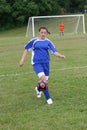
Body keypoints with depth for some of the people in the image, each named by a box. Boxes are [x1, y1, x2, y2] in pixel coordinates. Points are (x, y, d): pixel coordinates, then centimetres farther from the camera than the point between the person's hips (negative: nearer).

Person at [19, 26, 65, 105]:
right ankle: (48, 98, -10)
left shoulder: (48, 42, 2)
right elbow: (26, 49, 9)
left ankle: (38, 88, 48)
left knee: (45, 80, 12)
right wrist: (22, 60, 5)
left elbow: (54, 52, -5)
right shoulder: (34, 41, -1)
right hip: (37, 63, -3)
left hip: (46, 63, 3)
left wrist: (61, 56, -24)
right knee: (43, 79, -20)